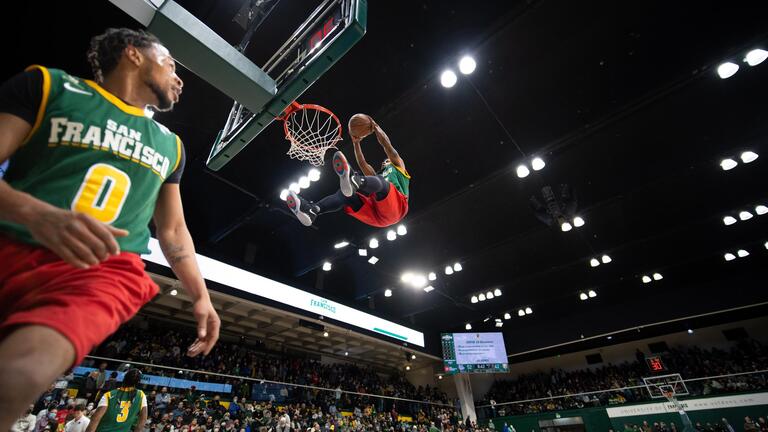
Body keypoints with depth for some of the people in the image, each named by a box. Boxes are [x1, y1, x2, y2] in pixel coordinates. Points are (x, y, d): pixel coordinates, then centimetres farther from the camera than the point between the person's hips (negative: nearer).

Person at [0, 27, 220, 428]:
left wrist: (200, 296, 15)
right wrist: (35, 213, -21)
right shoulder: (46, 85, 11)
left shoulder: (170, 144, 20)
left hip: (105, 269, 0)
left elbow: (173, 230, 20)